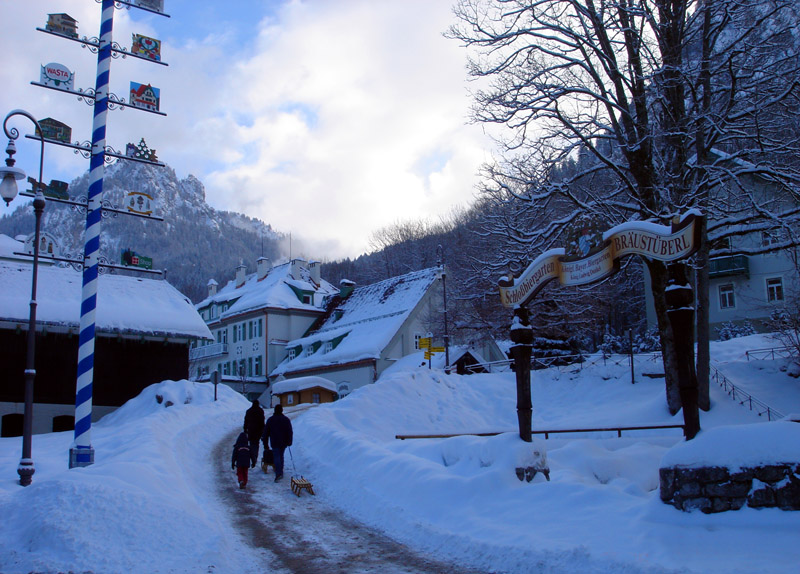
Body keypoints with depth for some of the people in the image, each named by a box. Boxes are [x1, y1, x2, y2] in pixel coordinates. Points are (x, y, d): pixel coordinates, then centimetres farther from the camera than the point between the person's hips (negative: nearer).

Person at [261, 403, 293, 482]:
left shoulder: (270, 420, -2)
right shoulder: (286, 419, 1)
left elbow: (266, 432, 1)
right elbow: (290, 432, 1)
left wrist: (265, 444, 7)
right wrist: (289, 441, 8)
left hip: (275, 443, -2)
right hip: (284, 442, 2)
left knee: (276, 457, -4)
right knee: (281, 456, 19)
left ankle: (278, 473, -21)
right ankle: (280, 471, 26)